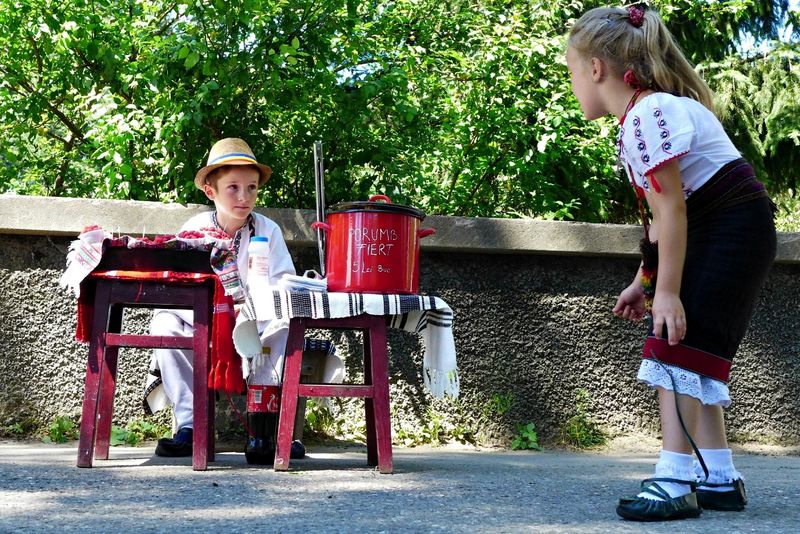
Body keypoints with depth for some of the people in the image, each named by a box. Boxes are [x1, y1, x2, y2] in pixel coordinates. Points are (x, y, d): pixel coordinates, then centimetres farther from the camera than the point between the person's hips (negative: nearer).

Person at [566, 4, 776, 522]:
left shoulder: (647, 115, -19)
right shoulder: (649, 111, 11)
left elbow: (673, 211, -21)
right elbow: (665, 213, 13)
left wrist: (667, 290, -19)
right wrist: (644, 281, 16)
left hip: (734, 227, -10)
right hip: (715, 234, 10)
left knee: (677, 347, -14)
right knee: (695, 351, 10)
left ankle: (676, 480, -16)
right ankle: (719, 477, 14)